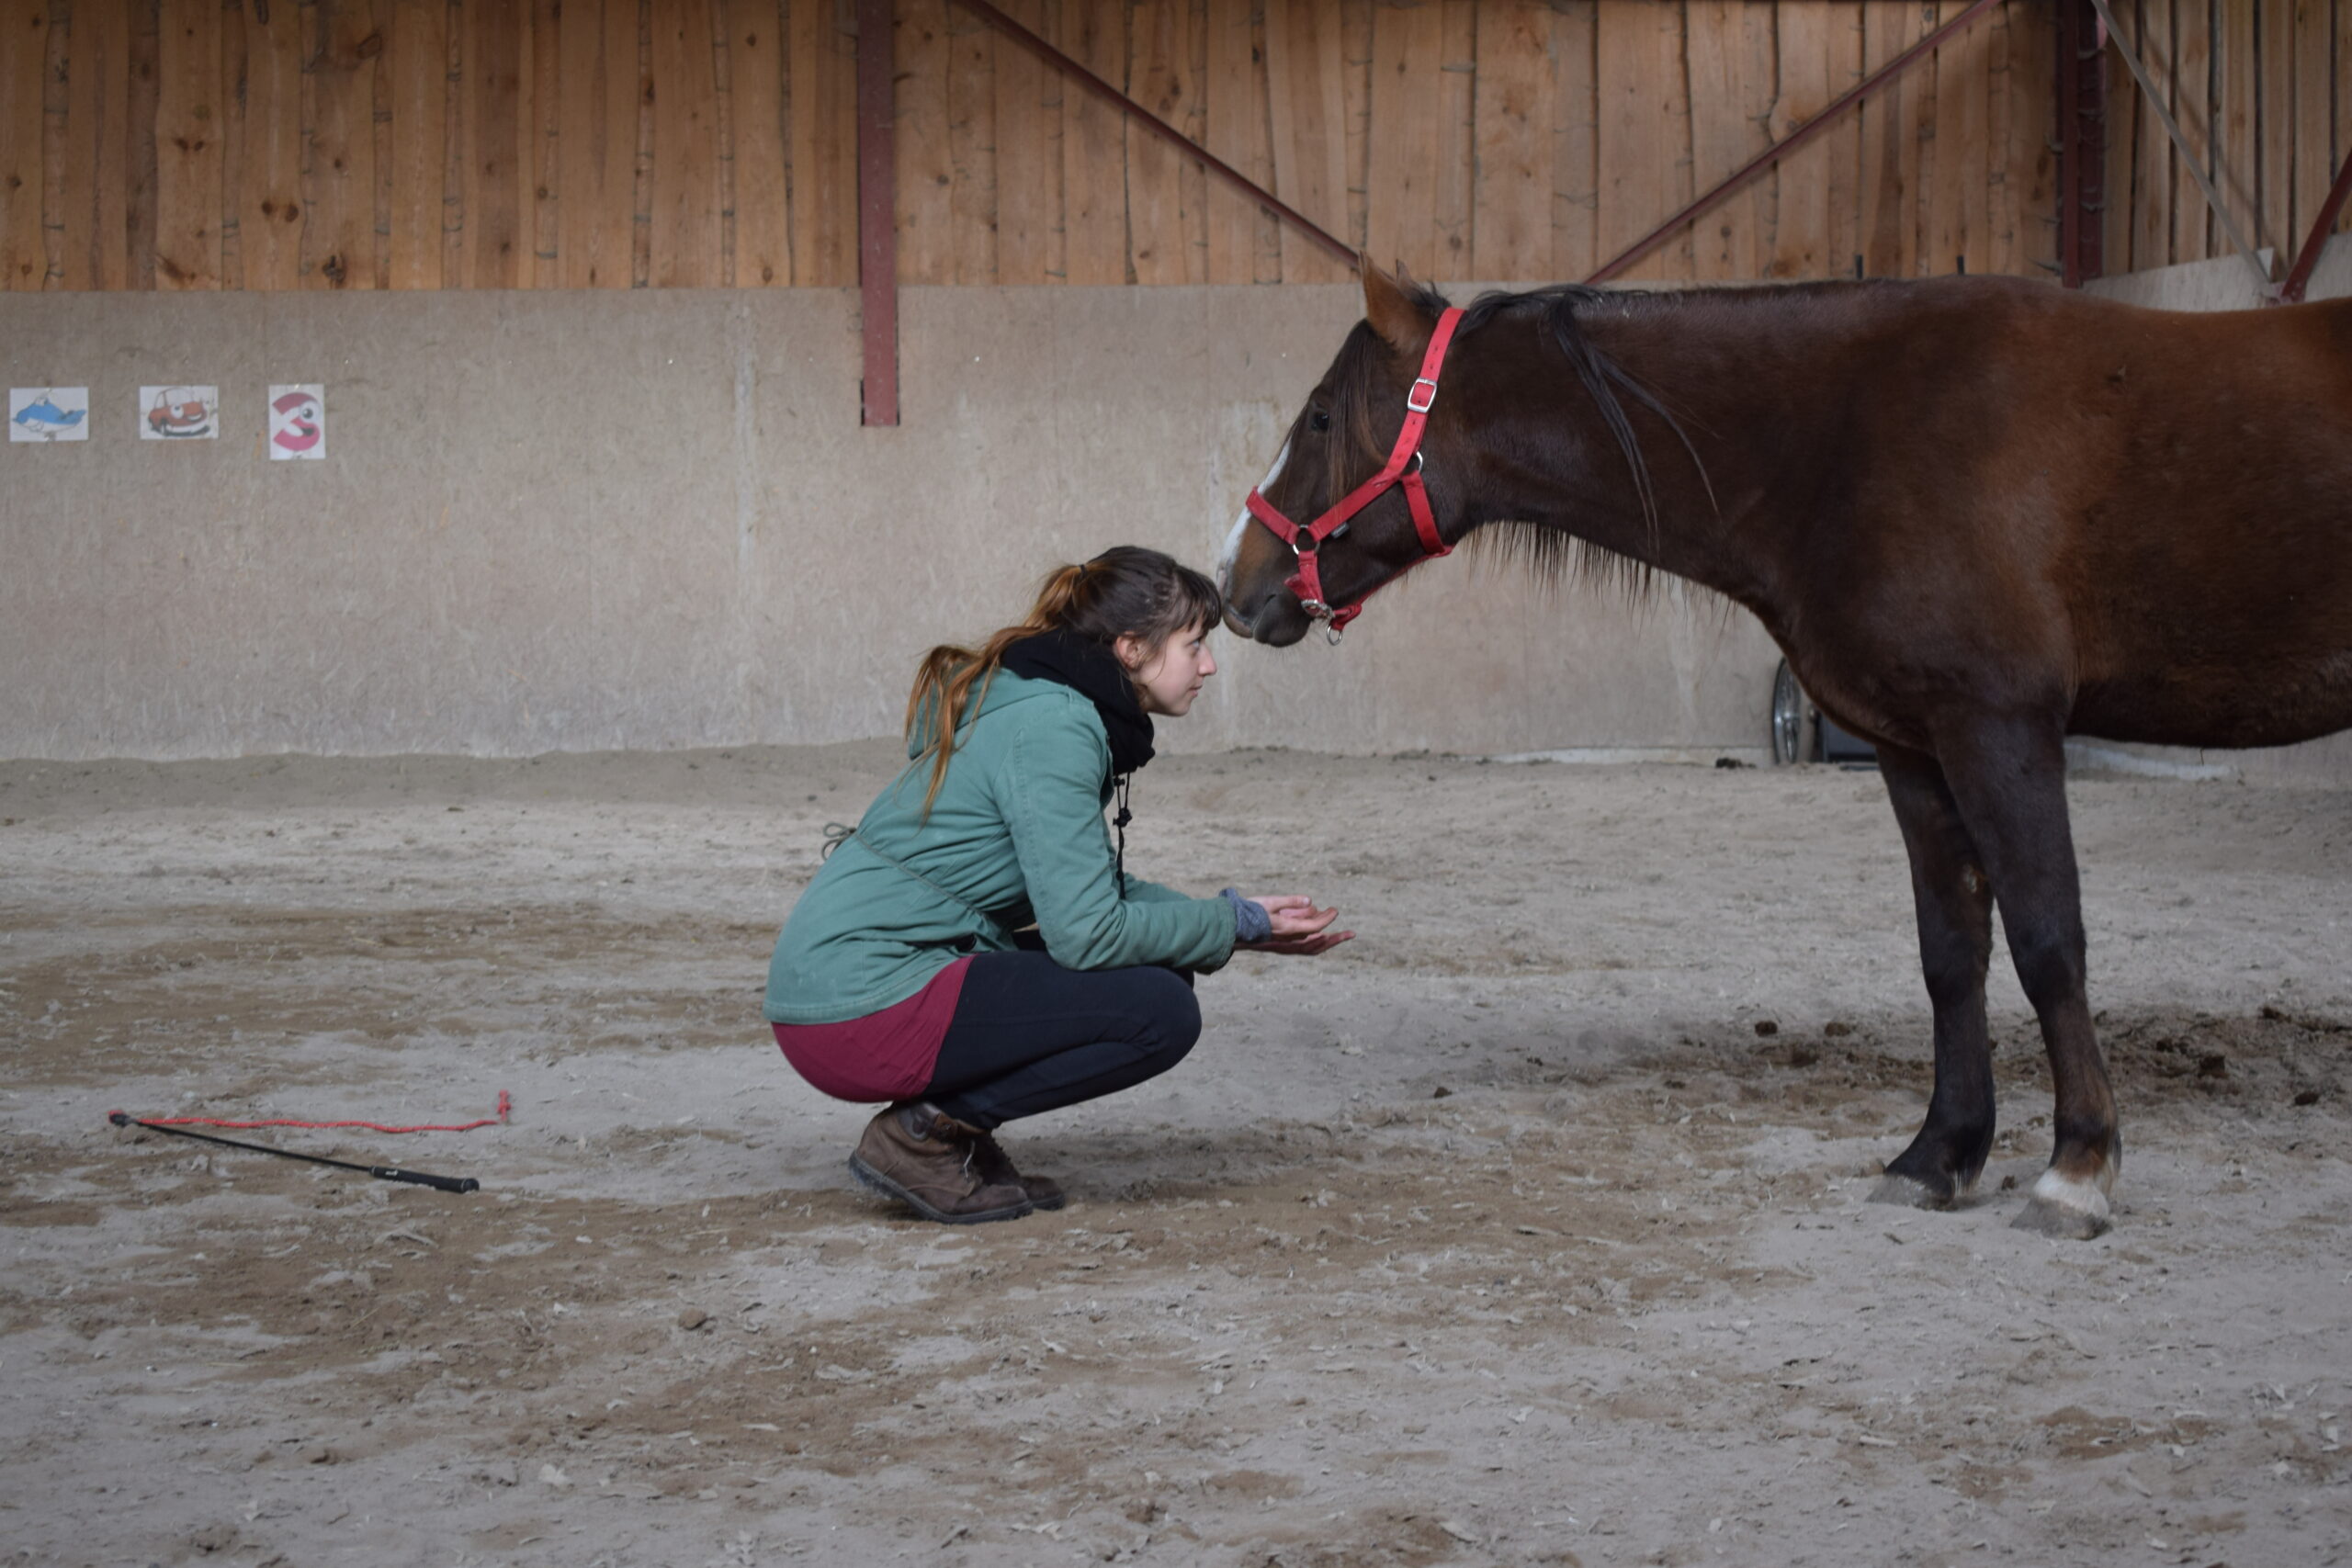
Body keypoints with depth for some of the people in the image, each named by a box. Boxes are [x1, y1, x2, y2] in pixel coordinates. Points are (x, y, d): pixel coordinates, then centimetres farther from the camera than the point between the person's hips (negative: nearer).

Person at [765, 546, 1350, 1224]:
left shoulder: (1046, 705, 13)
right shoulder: (1052, 726, -16)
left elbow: (1094, 888, 21)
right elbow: (1087, 932, -20)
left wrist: (1239, 919, 10)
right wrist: (1234, 926, -6)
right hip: (862, 1008, -10)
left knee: (1153, 971, 10)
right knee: (1160, 1013, -14)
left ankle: (943, 1118, 8)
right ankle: (924, 1133, -7)